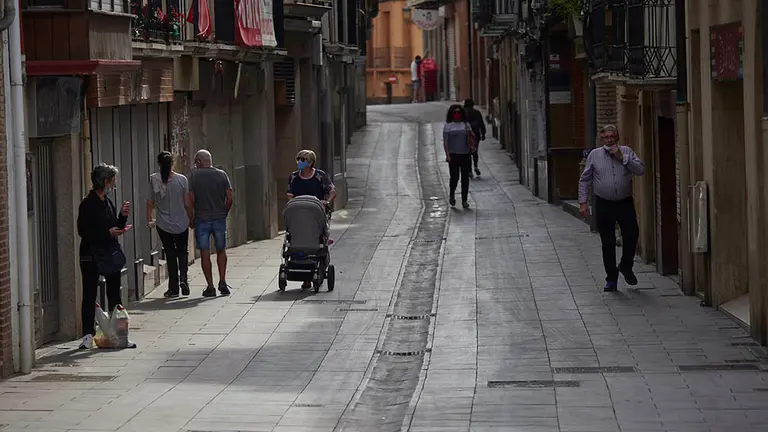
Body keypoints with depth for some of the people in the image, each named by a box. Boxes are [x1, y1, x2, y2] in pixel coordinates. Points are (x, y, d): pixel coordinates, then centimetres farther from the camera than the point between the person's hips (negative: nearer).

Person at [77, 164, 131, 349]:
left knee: (114, 295, 9)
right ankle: (88, 335, 0)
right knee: (89, 295, -3)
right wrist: (107, 233, -20)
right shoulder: (88, 204, -11)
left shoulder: (108, 202, 12)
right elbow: (83, 231, -16)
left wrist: (123, 216, 2)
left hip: (110, 254, 8)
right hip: (91, 256, -8)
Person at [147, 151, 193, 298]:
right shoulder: (182, 179, -6)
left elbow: (150, 202, -4)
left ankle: (173, 288, 7)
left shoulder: (154, 179, -7)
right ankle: (183, 278, -6)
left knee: (170, 254, 8)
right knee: (182, 252, 15)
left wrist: (149, 219, 10)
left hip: (164, 225, 0)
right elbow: (187, 204, -3)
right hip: (181, 224, 0)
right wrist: (191, 220, 10)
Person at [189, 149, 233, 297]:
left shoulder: (194, 175, -4)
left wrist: (192, 218, 3)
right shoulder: (222, 175, 2)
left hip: (201, 219, -2)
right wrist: (224, 213, 11)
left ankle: (210, 286, 2)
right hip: (219, 219, 2)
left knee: (205, 254, 3)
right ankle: (222, 282, 5)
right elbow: (229, 199, -2)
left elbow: (191, 199, -8)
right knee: (221, 251, 16)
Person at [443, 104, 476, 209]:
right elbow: (445, 142, 0)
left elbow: (471, 138, 17)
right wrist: (447, 155, -10)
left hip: (465, 154, 3)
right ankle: (452, 195, 21)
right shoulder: (448, 126, 4)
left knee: (465, 178, 1)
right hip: (453, 155, -3)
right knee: (454, 177, -6)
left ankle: (465, 200, 8)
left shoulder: (466, 125, 12)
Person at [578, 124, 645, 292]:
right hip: (604, 204, 0)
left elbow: (640, 170, -7)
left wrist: (622, 158, -13)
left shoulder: (626, 152, 5)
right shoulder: (594, 155, 4)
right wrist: (583, 202, 0)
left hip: (625, 203, 0)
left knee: (631, 236, -4)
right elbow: (584, 180, 6)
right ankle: (611, 278, 14)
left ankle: (626, 266, 24)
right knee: (608, 243, 3)